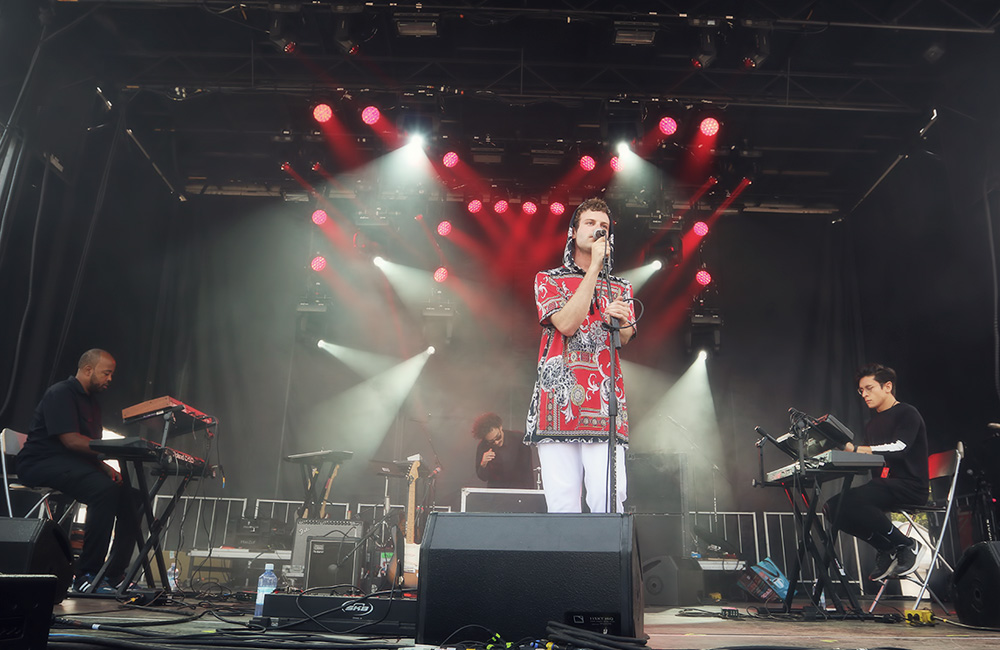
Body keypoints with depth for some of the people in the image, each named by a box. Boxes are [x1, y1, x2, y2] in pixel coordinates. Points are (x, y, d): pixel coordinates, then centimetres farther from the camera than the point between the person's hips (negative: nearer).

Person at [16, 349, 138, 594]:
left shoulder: (92, 402, 21)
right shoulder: (60, 394, -8)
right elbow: (71, 440, -20)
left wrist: (106, 467, -2)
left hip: (77, 464, 9)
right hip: (43, 464, -9)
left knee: (129, 497, -10)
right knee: (105, 489, -33)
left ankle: (115, 574, -7)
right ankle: (86, 574, -28)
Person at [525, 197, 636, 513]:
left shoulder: (620, 288, 22)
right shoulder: (548, 280, 14)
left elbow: (624, 339, 6)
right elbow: (566, 324, -6)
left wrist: (623, 321, -18)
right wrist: (594, 268, -3)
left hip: (605, 404, 2)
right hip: (558, 400, -2)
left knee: (608, 501, -10)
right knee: (561, 504, -5)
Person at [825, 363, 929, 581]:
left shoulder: (907, 414, -3)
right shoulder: (873, 423, 22)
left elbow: (899, 448, -21)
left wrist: (856, 450, -29)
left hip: (910, 486, -8)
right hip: (883, 485, 8)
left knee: (851, 500, -31)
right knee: (833, 507, -10)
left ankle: (908, 545, -14)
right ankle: (886, 549, -2)